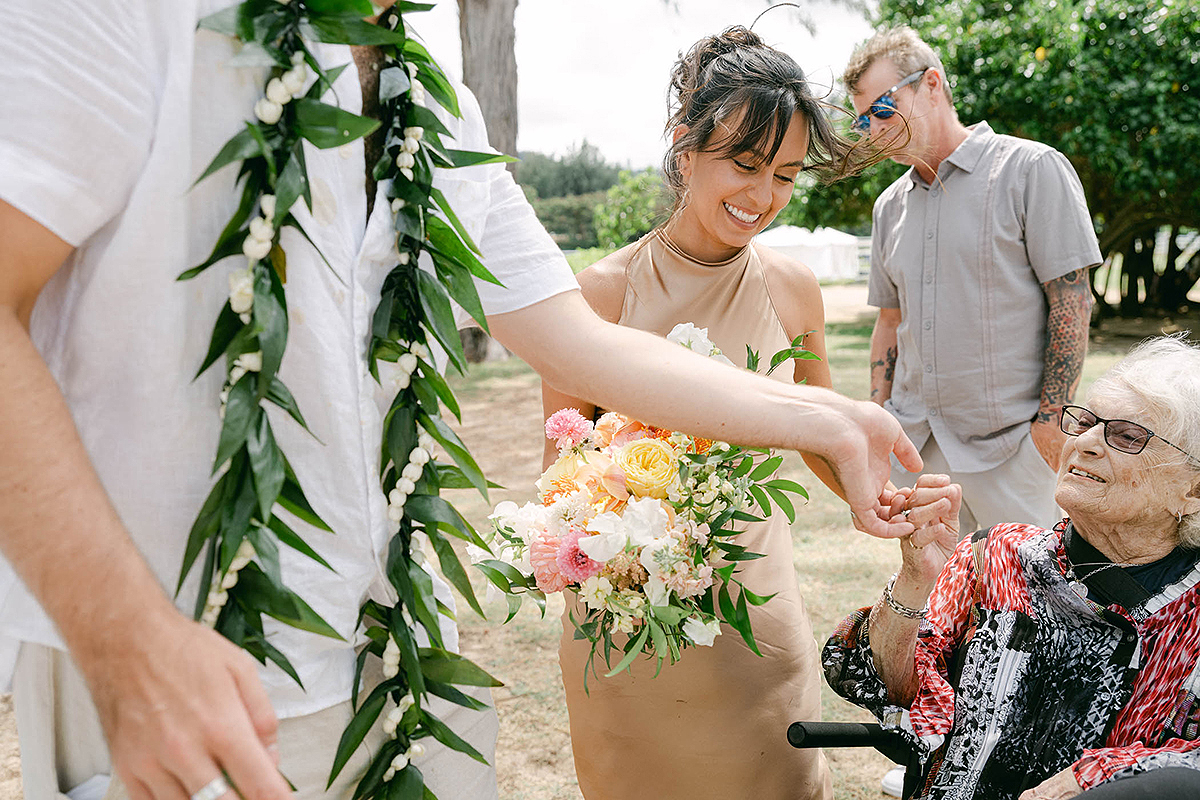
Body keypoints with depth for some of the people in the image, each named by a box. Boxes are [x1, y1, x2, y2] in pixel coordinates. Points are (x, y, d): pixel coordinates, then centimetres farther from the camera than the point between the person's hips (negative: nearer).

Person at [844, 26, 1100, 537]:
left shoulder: (1032, 169, -5)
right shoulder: (890, 206, 13)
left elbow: (1072, 305, -8)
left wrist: (1048, 421, -14)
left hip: (1008, 440, -5)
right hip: (914, 439, 5)